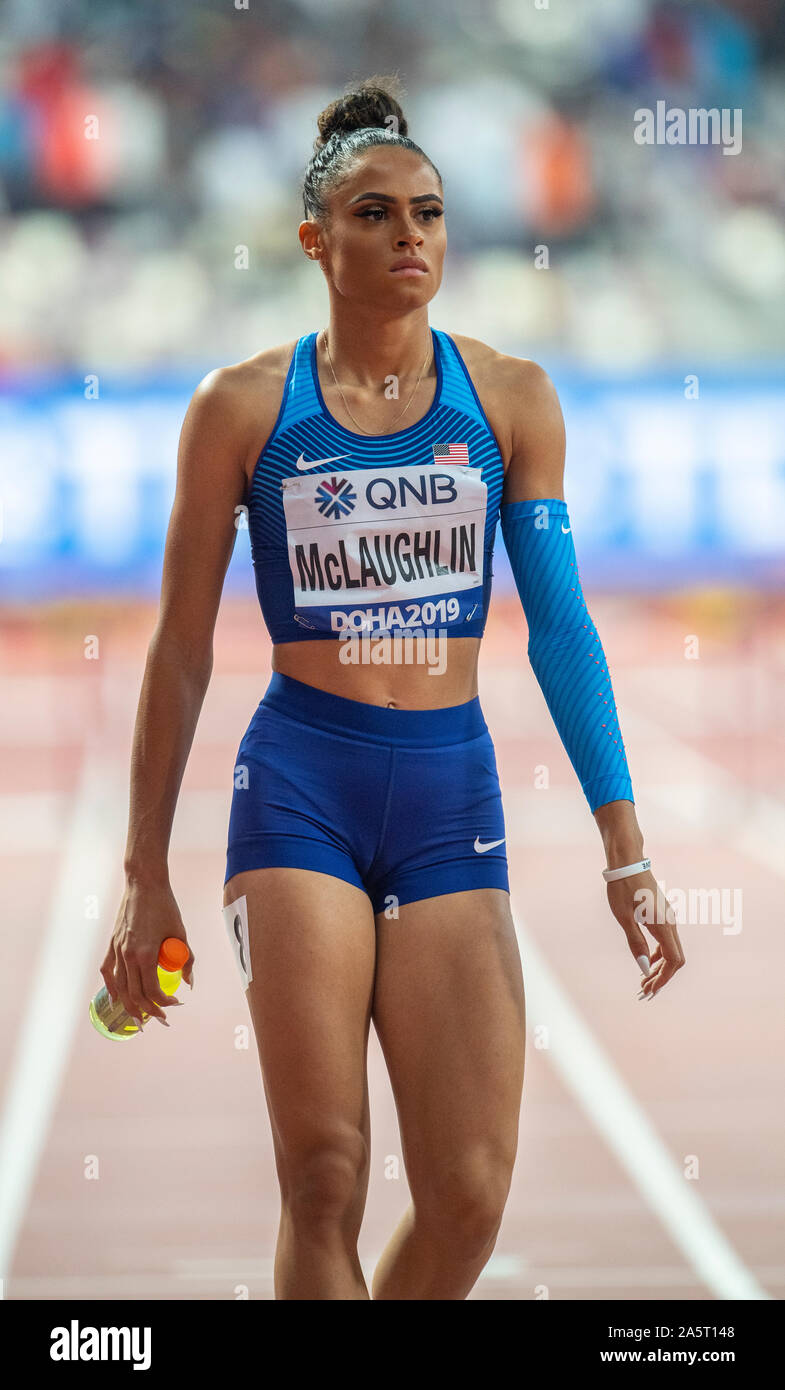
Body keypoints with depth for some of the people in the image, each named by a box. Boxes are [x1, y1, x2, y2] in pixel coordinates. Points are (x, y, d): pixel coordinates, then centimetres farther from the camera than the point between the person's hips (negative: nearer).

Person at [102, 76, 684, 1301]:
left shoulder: (510, 398, 5)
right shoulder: (245, 406, 1)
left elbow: (561, 625, 5)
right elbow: (182, 649, 5)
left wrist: (626, 850, -1)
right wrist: (145, 876, 4)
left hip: (452, 788, 2)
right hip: (301, 784, -2)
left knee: (470, 1193, -5)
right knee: (325, 1179, -7)